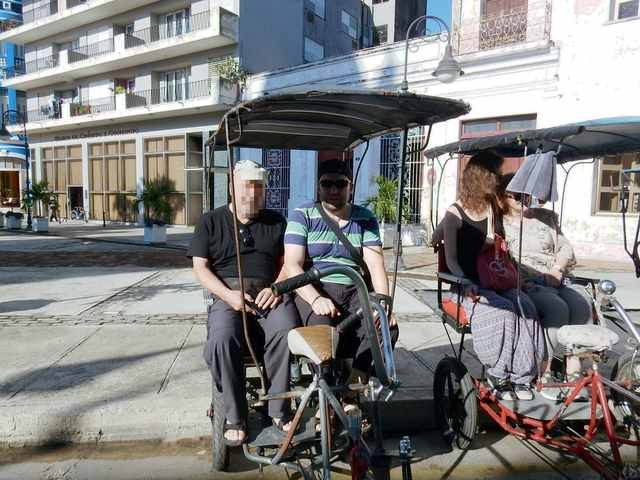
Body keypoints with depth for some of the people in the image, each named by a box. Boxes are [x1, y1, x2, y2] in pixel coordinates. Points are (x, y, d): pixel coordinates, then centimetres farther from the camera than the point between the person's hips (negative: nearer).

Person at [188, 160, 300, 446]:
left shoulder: (276, 221, 20)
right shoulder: (211, 222, 13)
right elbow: (200, 267, 5)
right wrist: (229, 295, -11)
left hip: (269, 295, 1)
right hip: (228, 296, 0)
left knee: (286, 331, -31)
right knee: (222, 339, -32)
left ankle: (279, 410, -15)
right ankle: (235, 417, -14)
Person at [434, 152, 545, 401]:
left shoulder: (494, 209, 11)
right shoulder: (455, 214, -5)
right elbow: (451, 260, -8)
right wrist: (466, 284, -24)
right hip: (466, 286, -5)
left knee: (526, 309, -23)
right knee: (502, 312, -29)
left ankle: (521, 376, -14)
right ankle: (497, 375, -13)